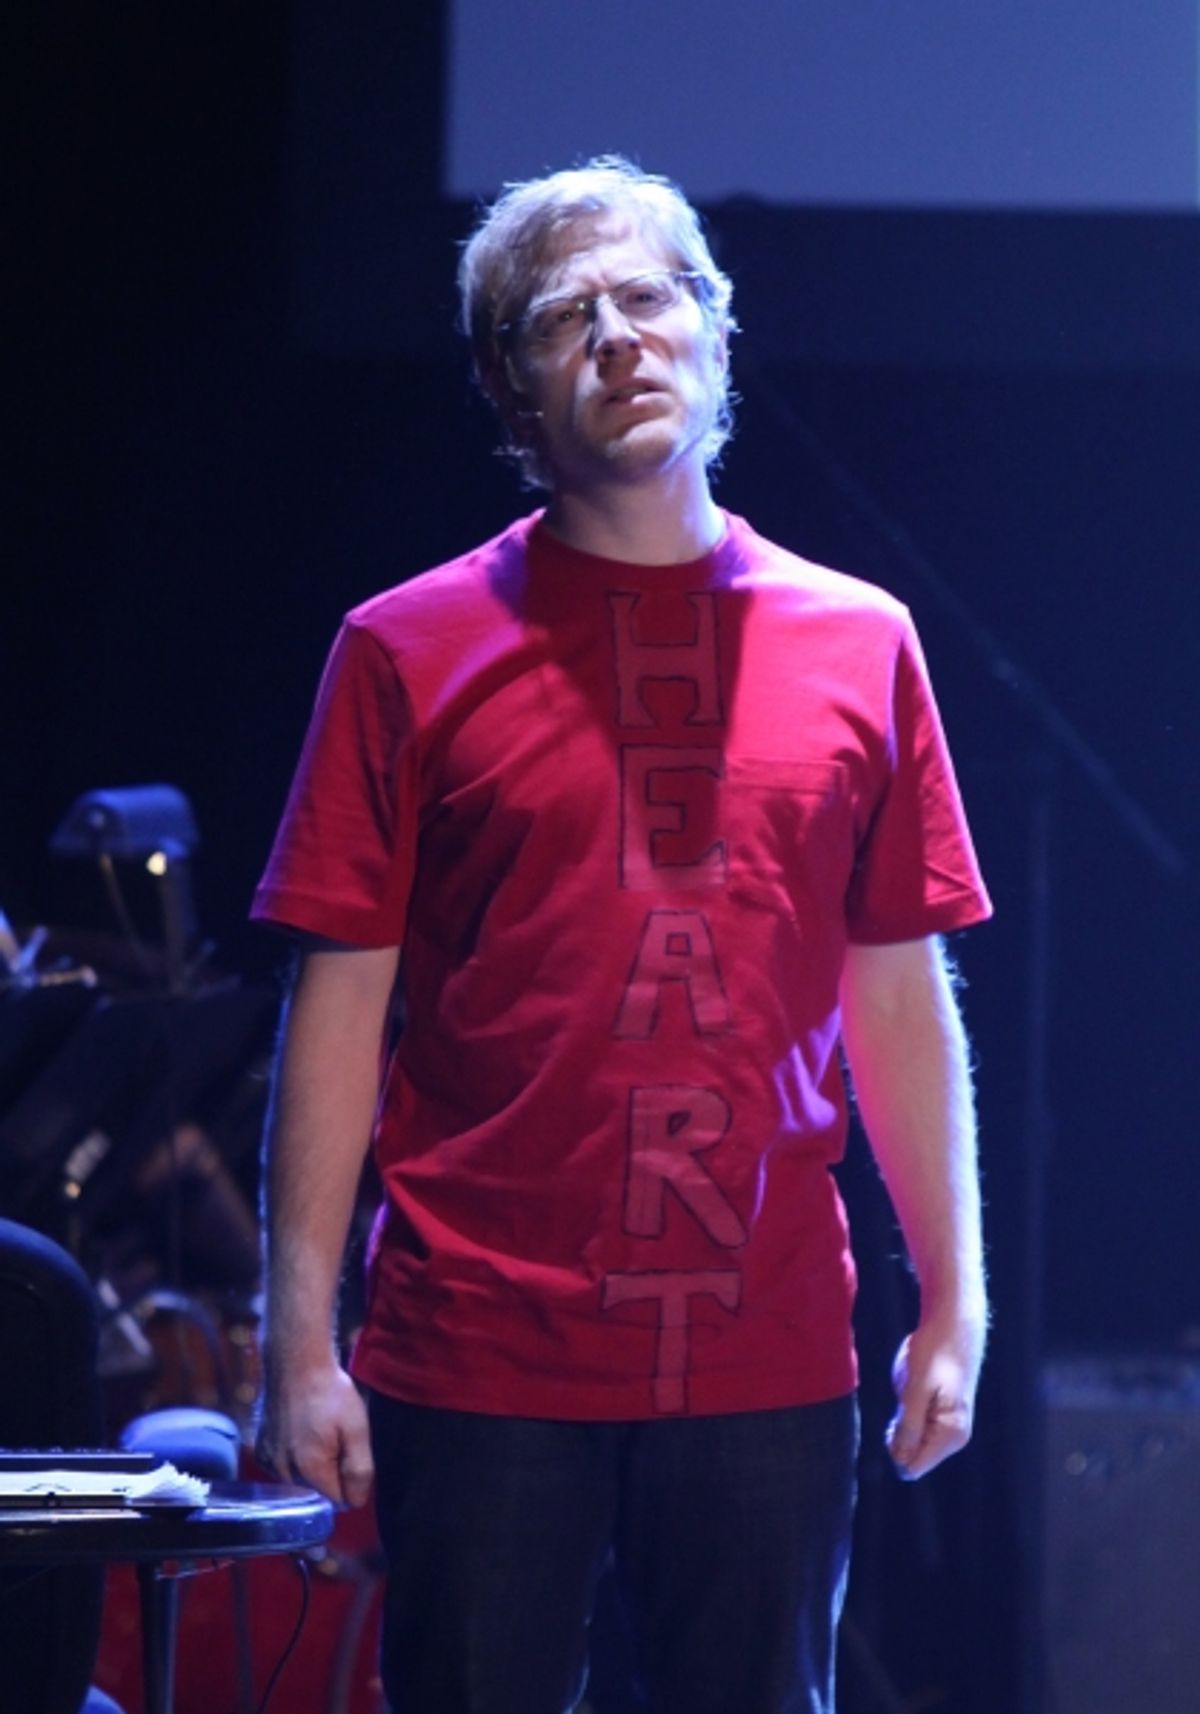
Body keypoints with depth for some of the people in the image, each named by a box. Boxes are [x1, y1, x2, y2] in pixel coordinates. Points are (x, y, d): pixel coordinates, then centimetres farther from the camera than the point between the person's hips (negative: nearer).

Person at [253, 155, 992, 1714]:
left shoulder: (860, 646, 8)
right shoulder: (410, 651, 2)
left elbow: (901, 1002, 11)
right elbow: (339, 1013, 1)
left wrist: (954, 1307, 7)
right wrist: (301, 1345, -5)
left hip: (771, 1368, 2)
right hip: (481, 1368, -2)